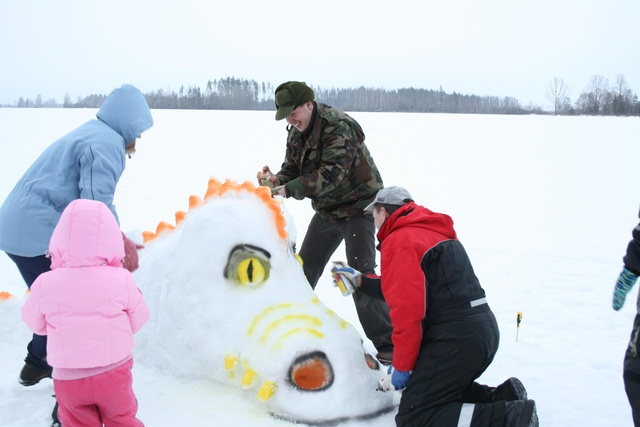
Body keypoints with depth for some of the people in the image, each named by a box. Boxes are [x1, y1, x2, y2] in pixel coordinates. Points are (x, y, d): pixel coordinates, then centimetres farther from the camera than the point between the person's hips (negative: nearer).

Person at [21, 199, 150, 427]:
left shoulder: (46, 284, -13)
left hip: (68, 378, 1)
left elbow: (35, 322, 5)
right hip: (113, 373, 0)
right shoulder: (121, 280, -15)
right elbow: (138, 321, -2)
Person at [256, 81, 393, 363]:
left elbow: (331, 174, -34)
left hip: (358, 205, -8)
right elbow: (292, 168, 4)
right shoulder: (296, 131, 2)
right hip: (327, 209, 8)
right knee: (304, 269, 13)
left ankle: (387, 345, -6)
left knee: (360, 274, -15)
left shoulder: (338, 127, -25)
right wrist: (276, 179, -19)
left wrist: (287, 189, -39)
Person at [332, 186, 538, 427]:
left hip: (457, 338, -10)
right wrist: (360, 281, 34)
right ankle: (502, 397, 9)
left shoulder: (398, 240, -9)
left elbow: (407, 307, -18)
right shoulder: (432, 233, 21)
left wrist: (401, 366, -8)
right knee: (434, 389, 27)